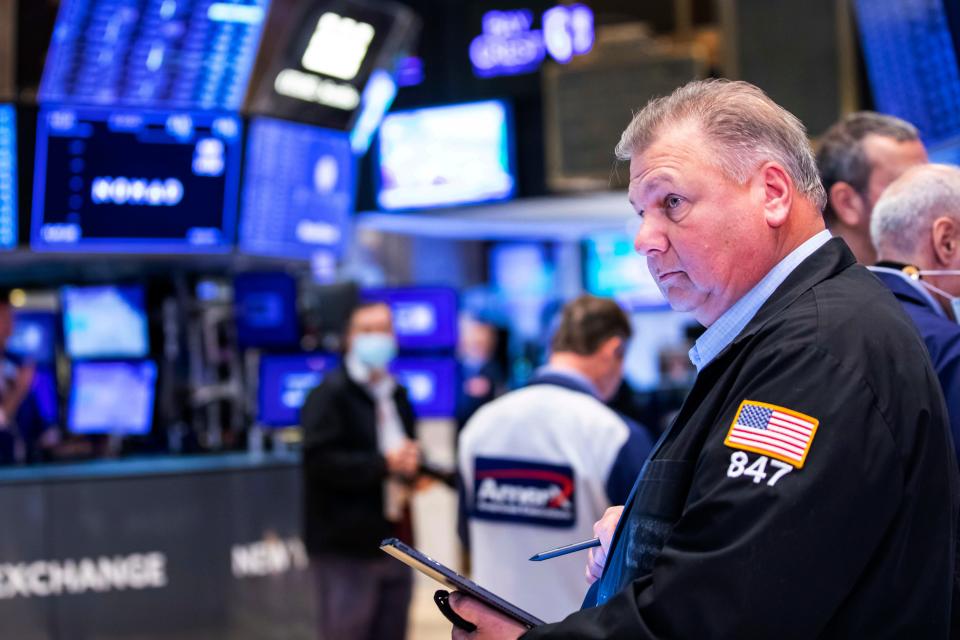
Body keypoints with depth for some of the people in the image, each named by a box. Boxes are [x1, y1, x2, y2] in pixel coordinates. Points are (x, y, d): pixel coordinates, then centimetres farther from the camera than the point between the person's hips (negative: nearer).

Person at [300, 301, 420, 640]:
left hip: (395, 543, 7)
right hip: (347, 546, -7)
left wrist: (413, 466, 2)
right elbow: (320, 460, -19)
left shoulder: (397, 395, 16)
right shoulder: (330, 394, -8)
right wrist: (383, 464, -22)